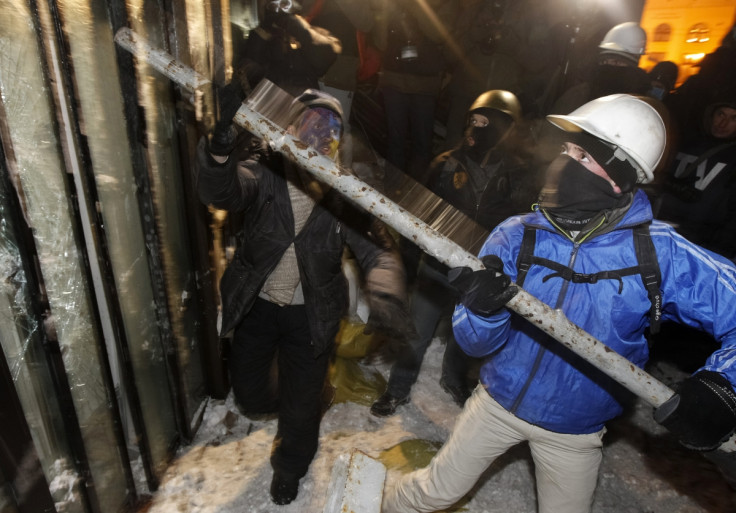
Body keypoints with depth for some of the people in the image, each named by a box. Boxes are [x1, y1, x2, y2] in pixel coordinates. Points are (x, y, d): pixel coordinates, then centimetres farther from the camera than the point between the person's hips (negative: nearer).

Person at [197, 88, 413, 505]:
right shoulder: (265, 169, -13)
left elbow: (378, 249, -23)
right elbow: (221, 193, -33)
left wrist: (386, 298, -43)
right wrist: (221, 151, -54)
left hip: (311, 314, 0)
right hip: (256, 304, 1)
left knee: (302, 403, 15)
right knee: (249, 394, 17)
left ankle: (290, 466, 48)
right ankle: (282, 401, 56)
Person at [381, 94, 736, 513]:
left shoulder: (660, 253, -18)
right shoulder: (516, 237, -17)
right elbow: (477, 344, -16)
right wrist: (484, 310, -38)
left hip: (575, 429, 0)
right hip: (500, 401, 0)